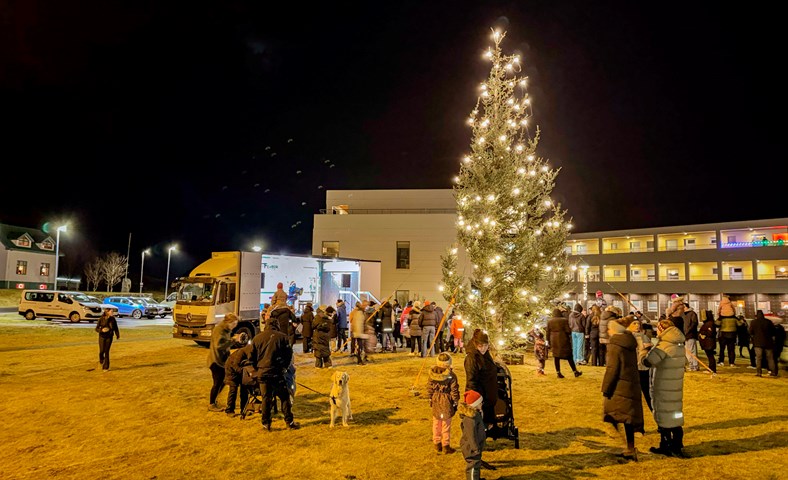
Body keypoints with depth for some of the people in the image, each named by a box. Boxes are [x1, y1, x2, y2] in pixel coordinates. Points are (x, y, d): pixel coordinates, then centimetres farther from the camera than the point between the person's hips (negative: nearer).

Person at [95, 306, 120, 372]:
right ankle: (101, 361, 32)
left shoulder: (113, 319, -2)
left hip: (109, 337, 1)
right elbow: (96, 329, -5)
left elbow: (115, 328, 6)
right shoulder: (101, 319, -7)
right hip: (102, 337, -1)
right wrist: (102, 330, -25)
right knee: (101, 351, -3)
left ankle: (106, 367, 7)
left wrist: (118, 335, 3)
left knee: (106, 352, -2)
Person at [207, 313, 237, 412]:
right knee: (218, 382, -2)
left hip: (223, 359, 9)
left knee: (222, 381, 13)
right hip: (216, 360, -9)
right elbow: (219, 346, -31)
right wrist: (232, 340, -33)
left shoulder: (226, 330, 8)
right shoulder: (219, 330, -20)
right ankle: (211, 404, 11)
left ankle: (213, 400, 28)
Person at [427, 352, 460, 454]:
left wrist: (431, 399, 17)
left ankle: (437, 444, 26)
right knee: (446, 425, 7)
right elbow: (454, 391, -11)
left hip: (436, 403, 4)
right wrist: (455, 403, 1)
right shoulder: (451, 375, -17)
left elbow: (429, 388, 4)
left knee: (436, 424, 17)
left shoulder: (432, 374, -5)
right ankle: (446, 445, 14)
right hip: (447, 403, -4)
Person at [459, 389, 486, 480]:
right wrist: (475, 447, -21)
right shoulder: (470, 417, -28)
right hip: (471, 447, -11)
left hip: (476, 444, 11)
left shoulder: (475, 413, 5)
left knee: (477, 464, 23)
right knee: (473, 465, 0)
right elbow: (471, 434, -26)